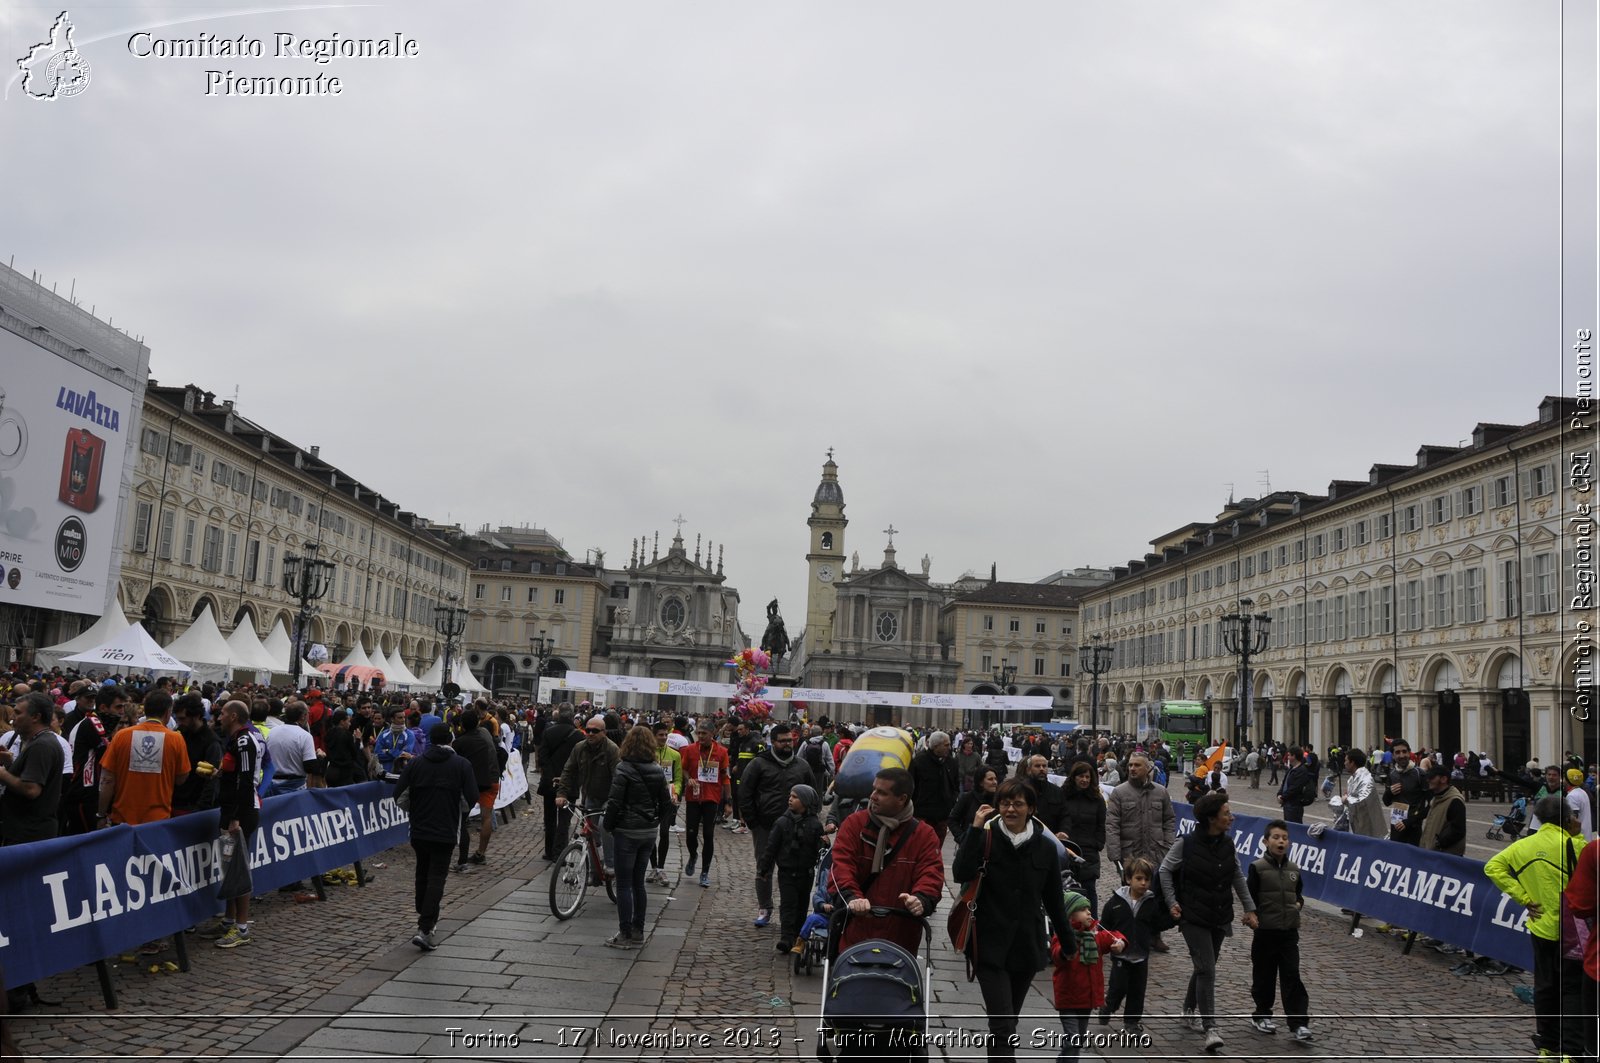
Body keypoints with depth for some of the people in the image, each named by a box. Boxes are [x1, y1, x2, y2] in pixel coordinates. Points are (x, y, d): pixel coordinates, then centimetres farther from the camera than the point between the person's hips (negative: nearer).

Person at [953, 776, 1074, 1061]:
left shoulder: (1045, 847, 3)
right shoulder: (985, 838, -5)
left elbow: (1054, 899, 12)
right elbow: (960, 874, -21)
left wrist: (1069, 939, 16)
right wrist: (975, 829, -23)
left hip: (1027, 946, 3)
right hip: (991, 946, -3)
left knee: (1009, 1022, 15)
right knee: (1002, 1024, -12)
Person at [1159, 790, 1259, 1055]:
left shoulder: (1228, 845, 2)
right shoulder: (1187, 844, -13)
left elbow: (1238, 878, 13)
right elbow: (1165, 871, -1)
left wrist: (1249, 908, 10)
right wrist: (1172, 902, -6)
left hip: (1220, 917, 5)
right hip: (1194, 917, -5)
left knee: (1205, 968, 15)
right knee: (1206, 969, -12)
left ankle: (1190, 1012, 35)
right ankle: (1210, 1028, -11)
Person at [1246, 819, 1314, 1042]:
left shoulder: (1293, 869, 5)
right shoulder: (1257, 867, -9)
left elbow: (1299, 893, 19)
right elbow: (1249, 897, -7)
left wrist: (1299, 903, -1)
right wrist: (1254, 916, -16)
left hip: (1289, 931, 3)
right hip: (1265, 931, -3)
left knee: (1292, 977, 0)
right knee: (1264, 976, 10)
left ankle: (1299, 1024, 1)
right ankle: (1262, 1015, 27)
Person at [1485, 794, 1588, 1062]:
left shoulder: (1523, 845, -2)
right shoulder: (1574, 845, -17)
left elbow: (1493, 866, -5)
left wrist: (1523, 897, -4)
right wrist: (1579, 834, -2)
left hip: (1541, 926, 4)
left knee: (1545, 987, 15)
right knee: (1572, 989, 5)